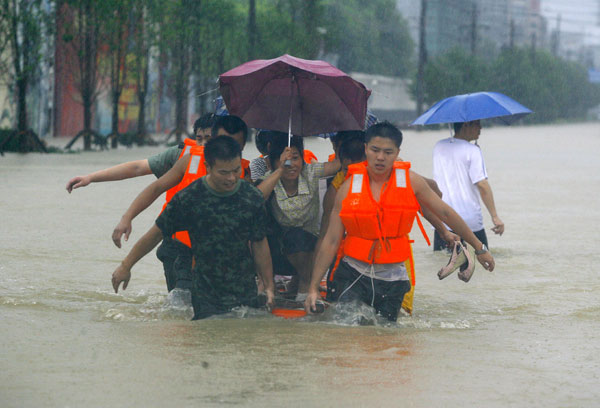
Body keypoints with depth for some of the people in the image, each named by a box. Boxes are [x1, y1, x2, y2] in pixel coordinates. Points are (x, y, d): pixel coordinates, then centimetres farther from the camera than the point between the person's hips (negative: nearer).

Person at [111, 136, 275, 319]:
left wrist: (269, 286, 7)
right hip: (206, 296, -2)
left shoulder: (253, 198, -3)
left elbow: (259, 244, 6)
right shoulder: (189, 198, -9)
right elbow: (157, 234, 2)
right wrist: (125, 266, 8)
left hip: (246, 294, 2)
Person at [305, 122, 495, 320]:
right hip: (353, 274, -1)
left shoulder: (410, 182, 0)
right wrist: (313, 288, -2)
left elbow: (445, 213, 12)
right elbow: (331, 241, 0)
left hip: (392, 280, 1)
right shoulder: (349, 188, -2)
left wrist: (479, 248, 17)